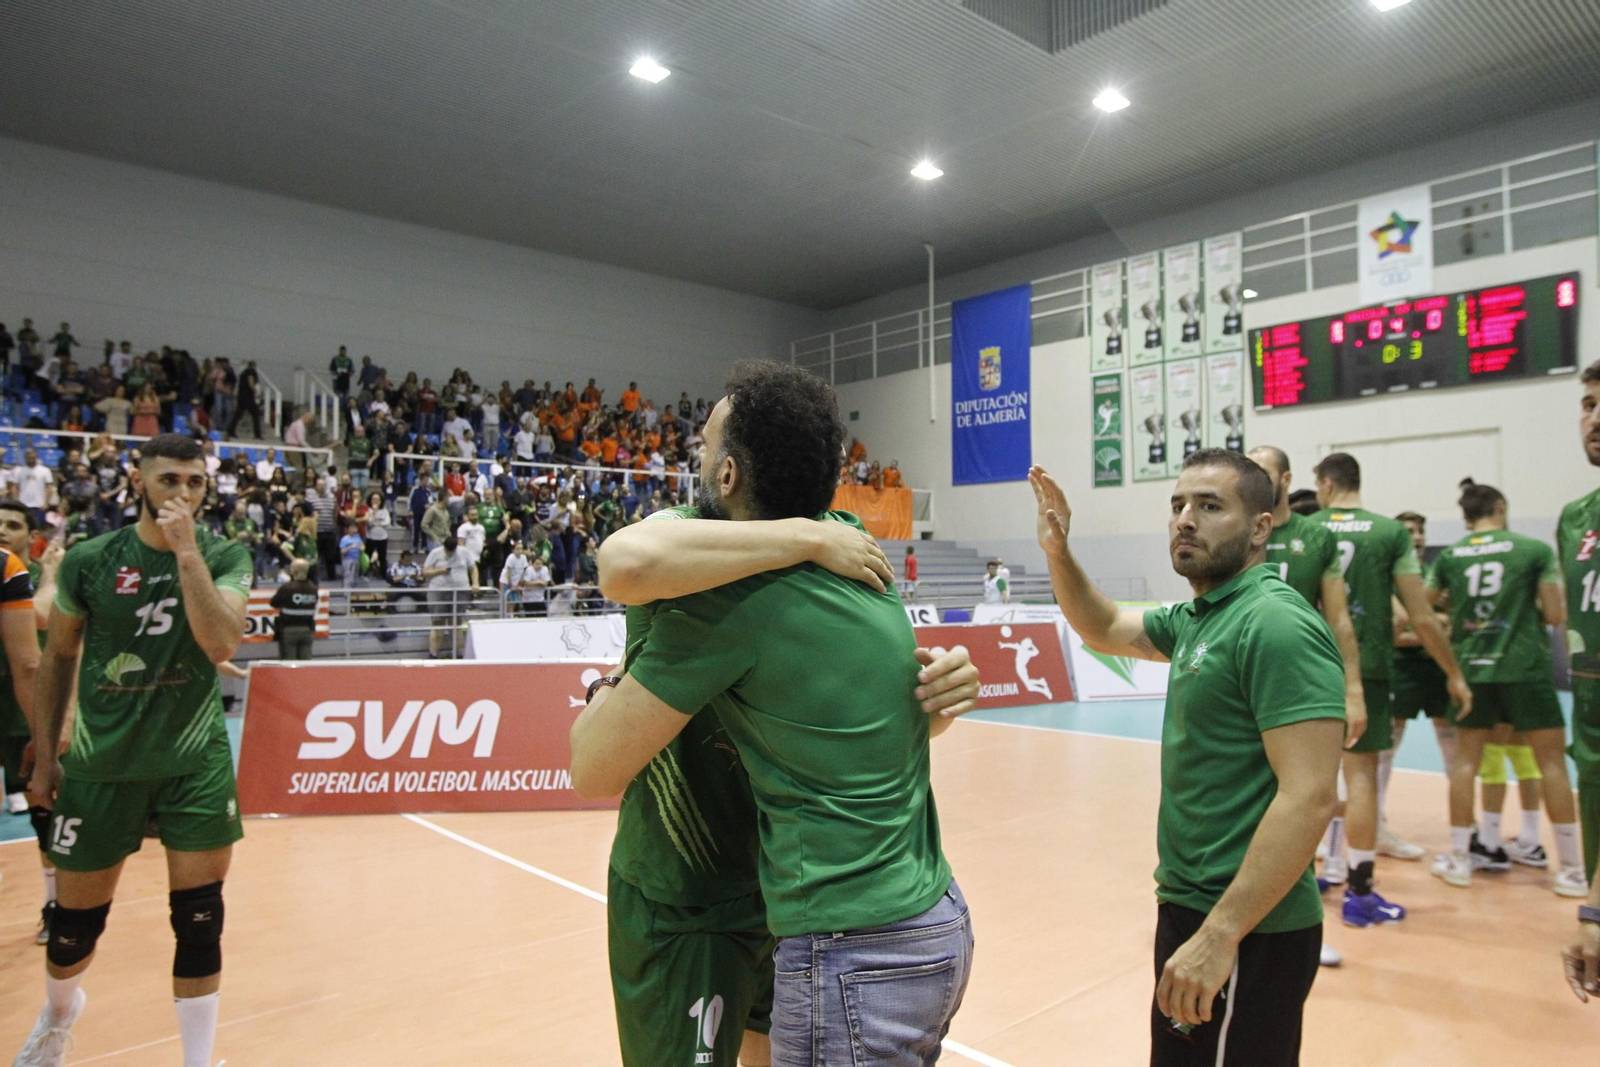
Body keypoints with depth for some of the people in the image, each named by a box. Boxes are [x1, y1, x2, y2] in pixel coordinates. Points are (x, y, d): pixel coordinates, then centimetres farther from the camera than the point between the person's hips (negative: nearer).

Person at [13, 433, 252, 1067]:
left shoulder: (225, 557, -7)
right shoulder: (89, 561, -4)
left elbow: (222, 643, -23)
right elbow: (58, 658, 8)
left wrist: (187, 550, -26)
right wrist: (45, 754, 8)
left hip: (196, 760, -1)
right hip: (101, 764, 1)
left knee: (199, 923, -1)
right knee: (75, 924, 15)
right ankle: (59, 1012, 49)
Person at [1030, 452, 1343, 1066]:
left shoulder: (1276, 624, -20)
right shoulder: (1194, 618, 7)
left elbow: (1309, 798, -26)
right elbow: (1104, 630, 23)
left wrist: (1218, 935, -27)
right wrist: (1058, 552, 5)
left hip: (1246, 930, -9)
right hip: (1190, 907, 9)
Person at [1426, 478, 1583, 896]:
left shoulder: (1450, 556, 3)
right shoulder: (1534, 550, -4)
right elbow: (1556, 615, -4)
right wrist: (1530, 610, 16)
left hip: (1472, 668, 2)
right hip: (1525, 666, -2)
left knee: (1466, 759, 10)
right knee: (1552, 762, 7)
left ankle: (1459, 860, 14)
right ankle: (1572, 870, 12)